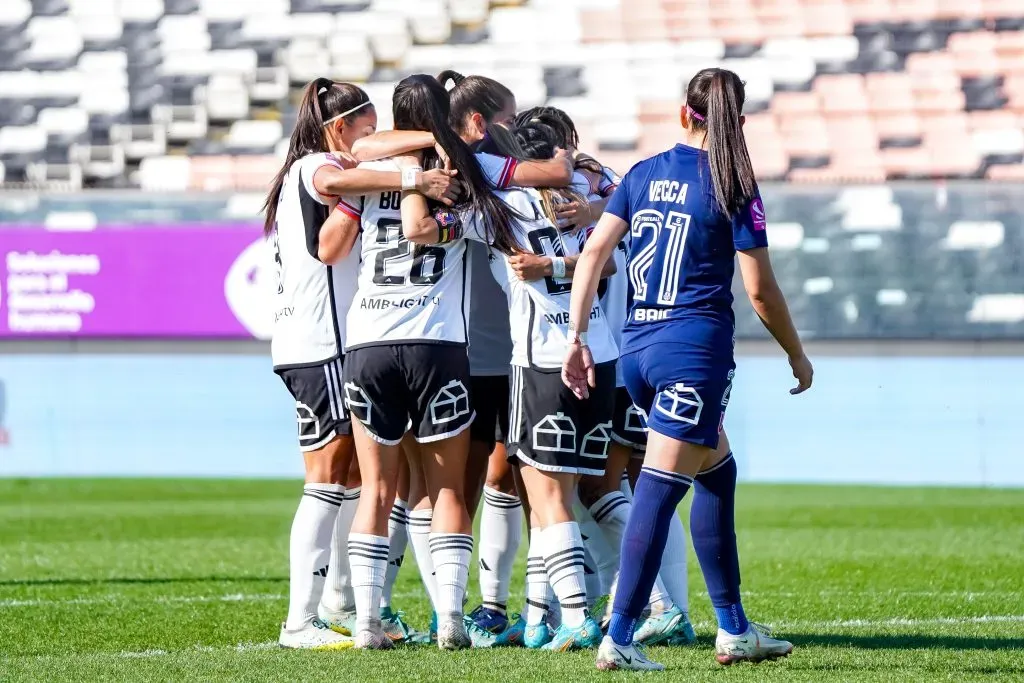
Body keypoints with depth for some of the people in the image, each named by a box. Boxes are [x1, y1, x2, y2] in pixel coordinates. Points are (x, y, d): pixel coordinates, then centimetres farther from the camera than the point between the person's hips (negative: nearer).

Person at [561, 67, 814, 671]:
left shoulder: (644, 174, 8)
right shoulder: (734, 187, -6)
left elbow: (593, 253, 3)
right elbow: (760, 290, -6)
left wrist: (577, 337, 7)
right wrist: (798, 355, 8)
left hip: (637, 348, 6)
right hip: (696, 348, -6)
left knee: (717, 471, 21)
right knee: (659, 492, -6)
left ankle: (734, 630, 24)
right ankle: (619, 639, -10)